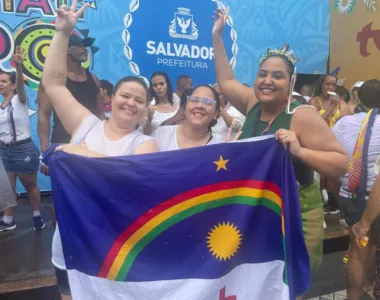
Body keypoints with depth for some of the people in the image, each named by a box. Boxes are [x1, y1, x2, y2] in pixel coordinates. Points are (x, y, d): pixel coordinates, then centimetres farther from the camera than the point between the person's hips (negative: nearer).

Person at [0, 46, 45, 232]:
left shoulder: (19, 100, -8)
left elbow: (21, 85, -30)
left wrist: (19, 67, -48)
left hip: (23, 149, -6)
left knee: (30, 185, 8)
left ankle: (37, 216, 26)